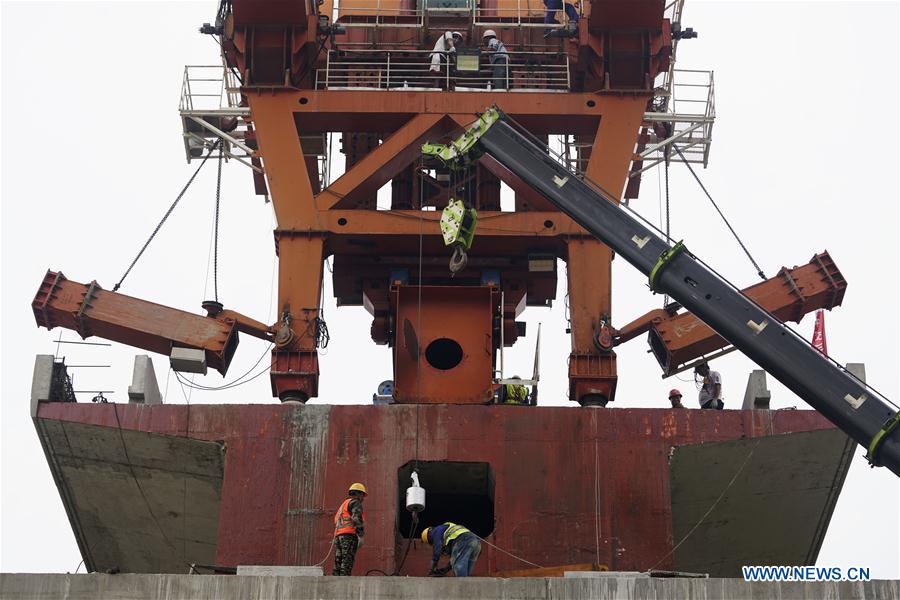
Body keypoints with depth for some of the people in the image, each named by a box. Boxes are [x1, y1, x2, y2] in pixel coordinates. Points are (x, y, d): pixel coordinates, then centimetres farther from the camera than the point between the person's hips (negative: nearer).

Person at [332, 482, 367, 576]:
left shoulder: (344, 504, 30)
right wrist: (360, 536, -18)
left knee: (338, 564, 3)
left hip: (338, 536, 8)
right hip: (349, 536, -8)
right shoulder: (355, 503, 3)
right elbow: (357, 519, -15)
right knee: (347, 564, -15)